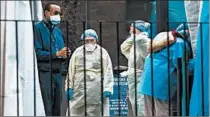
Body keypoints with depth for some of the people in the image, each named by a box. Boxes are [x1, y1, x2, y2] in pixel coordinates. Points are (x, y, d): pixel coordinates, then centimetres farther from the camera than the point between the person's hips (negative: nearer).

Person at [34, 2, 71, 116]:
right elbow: (37, 53, -15)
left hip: (57, 74, 8)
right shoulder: (38, 28, -5)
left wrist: (65, 54, 1)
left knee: (57, 108, 8)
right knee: (46, 110, -11)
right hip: (44, 73, -8)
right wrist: (57, 54, -15)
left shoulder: (58, 31, 19)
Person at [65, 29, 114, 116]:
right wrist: (69, 87, 6)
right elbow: (71, 71, 12)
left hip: (97, 89, -2)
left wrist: (107, 89, -7)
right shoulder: (77, 52, 11)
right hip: (79, 88, 2)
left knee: (97, 113, -3)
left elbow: (108, 72, 1)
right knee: (76, 112, 1)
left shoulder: (102, 52, 5)